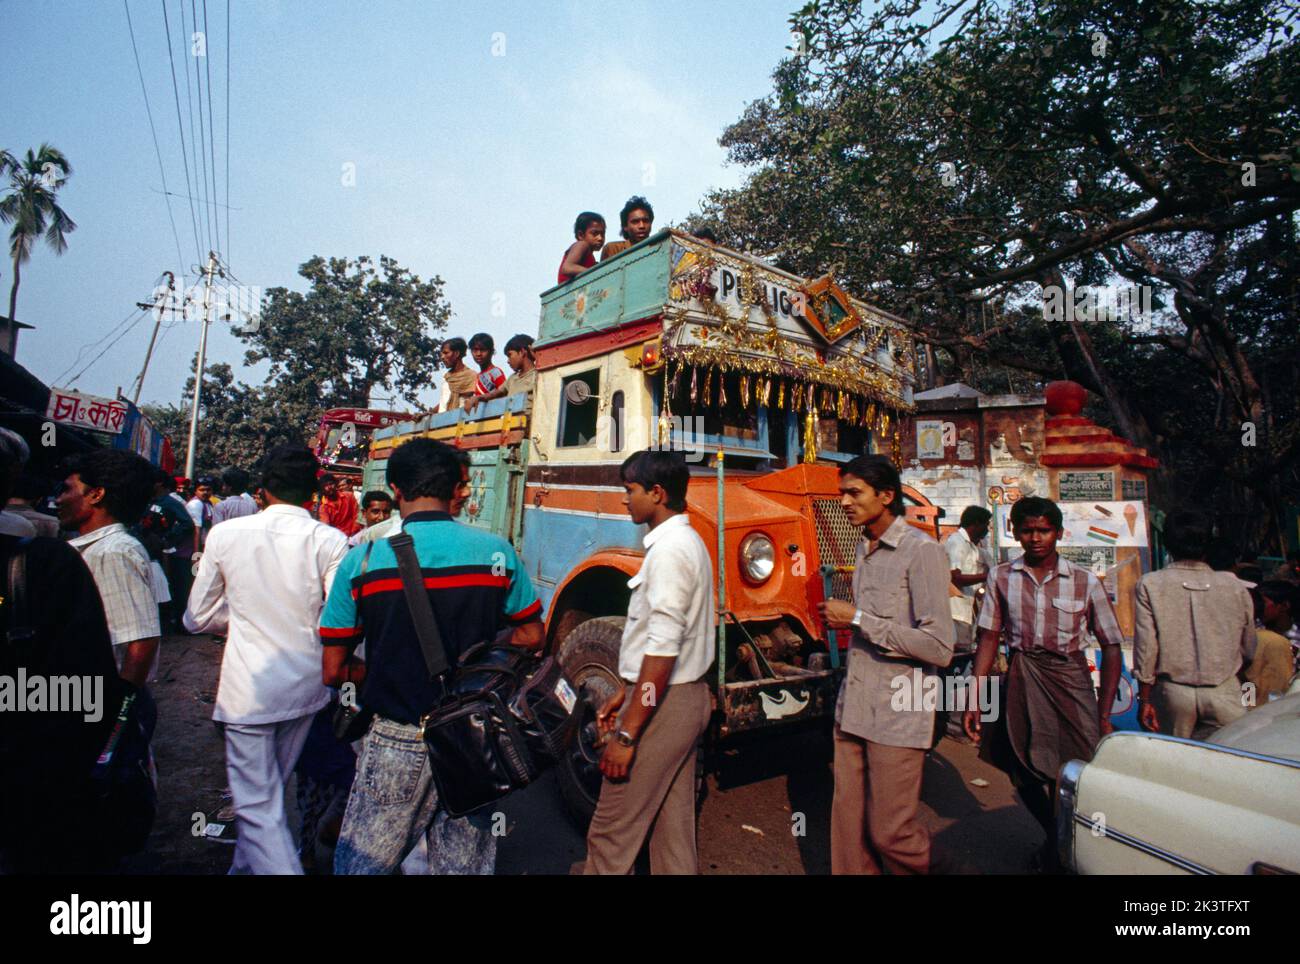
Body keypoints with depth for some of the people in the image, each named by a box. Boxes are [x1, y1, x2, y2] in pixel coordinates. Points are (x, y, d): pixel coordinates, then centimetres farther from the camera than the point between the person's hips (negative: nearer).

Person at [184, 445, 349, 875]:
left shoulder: (225, 534, -7)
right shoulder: (329, 541, -12)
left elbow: (198, 617, 4)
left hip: (248, 686, -2)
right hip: (306, 684, 2)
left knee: (257, 801, 6)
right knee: (271, 787, 24)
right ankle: (247, 865, 43)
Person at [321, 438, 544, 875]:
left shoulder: (362, 560, -11)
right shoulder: (496, 551, -7)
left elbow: (333, 671, -6)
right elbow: (531, 637, 4)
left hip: (398, 740, -1)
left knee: (362, 861, 20)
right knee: (465, 863, 19)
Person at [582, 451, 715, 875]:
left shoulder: (670, 549, -20)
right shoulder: (686, 541, 12)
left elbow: (663, 649, -24)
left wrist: (627, 734, -21)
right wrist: (623, 693, 20)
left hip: (662, 705, -10)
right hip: (687, 698, 10)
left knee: (611, 834, 4)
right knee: (673, 829, 18)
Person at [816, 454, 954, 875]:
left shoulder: (922, 551, -13)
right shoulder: (864, 549, 12)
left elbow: (939, 648, -18)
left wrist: (858, 619, -17)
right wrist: (841, 617, 7)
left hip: (897, 716, -7)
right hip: (853, 709, 7)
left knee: (890, 832, 5)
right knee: (848, 826, 12)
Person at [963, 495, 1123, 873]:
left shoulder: (1085, 581, -3)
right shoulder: (1001, 577, 0)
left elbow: (1111, 646, 0)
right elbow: (989, 639, 1)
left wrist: (1104, 714, -5)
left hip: (1070, 682, -1)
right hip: (1021, 684, 2)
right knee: (1026, 777, 11)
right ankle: (1055, 841, 41)